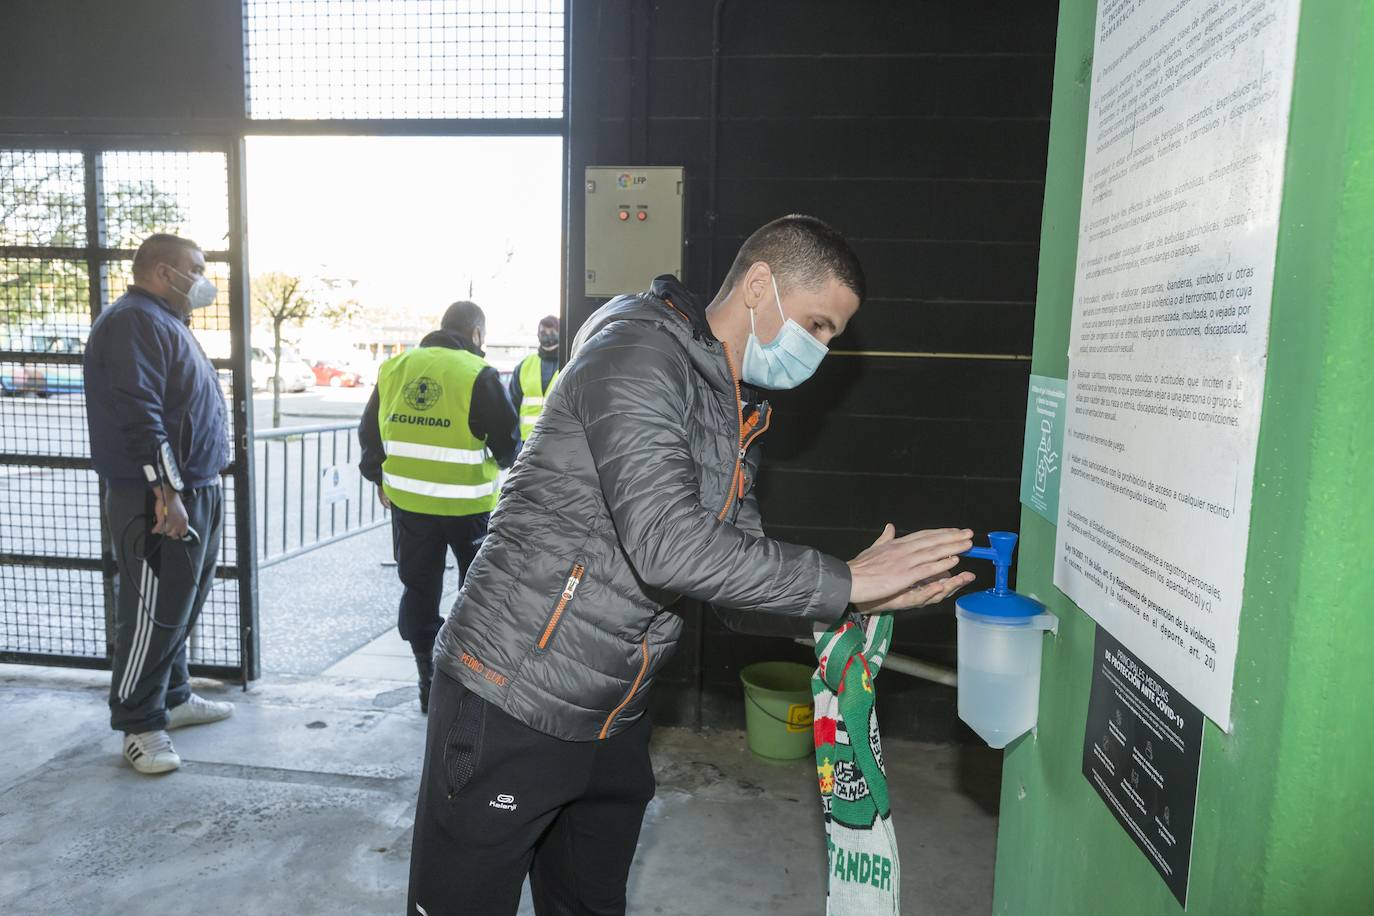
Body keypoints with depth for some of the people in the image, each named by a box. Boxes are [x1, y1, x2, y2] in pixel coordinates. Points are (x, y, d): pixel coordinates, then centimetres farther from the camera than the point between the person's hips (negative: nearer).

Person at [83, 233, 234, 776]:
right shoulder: (135, 322, -14)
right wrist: (166, 493, -26)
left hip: (196, 492, 10)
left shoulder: (168, 323, 19)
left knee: (180, 608, 18)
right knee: (153, 614, -2)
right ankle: (140, 725, 10)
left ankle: (173, 699, 32)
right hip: (158, 500, -10)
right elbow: (138, 416, -24)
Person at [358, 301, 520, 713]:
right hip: (468, 505, -4)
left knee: (419, 589, 14)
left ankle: (429, 680, 18)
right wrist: (503, 460, 12)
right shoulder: (479, 375, -13)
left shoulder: (394, 368, 4)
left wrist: (379, 476, 24)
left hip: (408, 500, 4)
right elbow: (507, 437, -11)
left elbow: (370, 431, 11)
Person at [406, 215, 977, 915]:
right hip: (511, 706, -8)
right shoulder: (639, 351, -18)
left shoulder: (736, 420, 11)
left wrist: (861, 601, -5)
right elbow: (668, 547, -30)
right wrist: (845, 582, -22)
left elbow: (736, 592, 9)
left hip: (614, 724, 8)